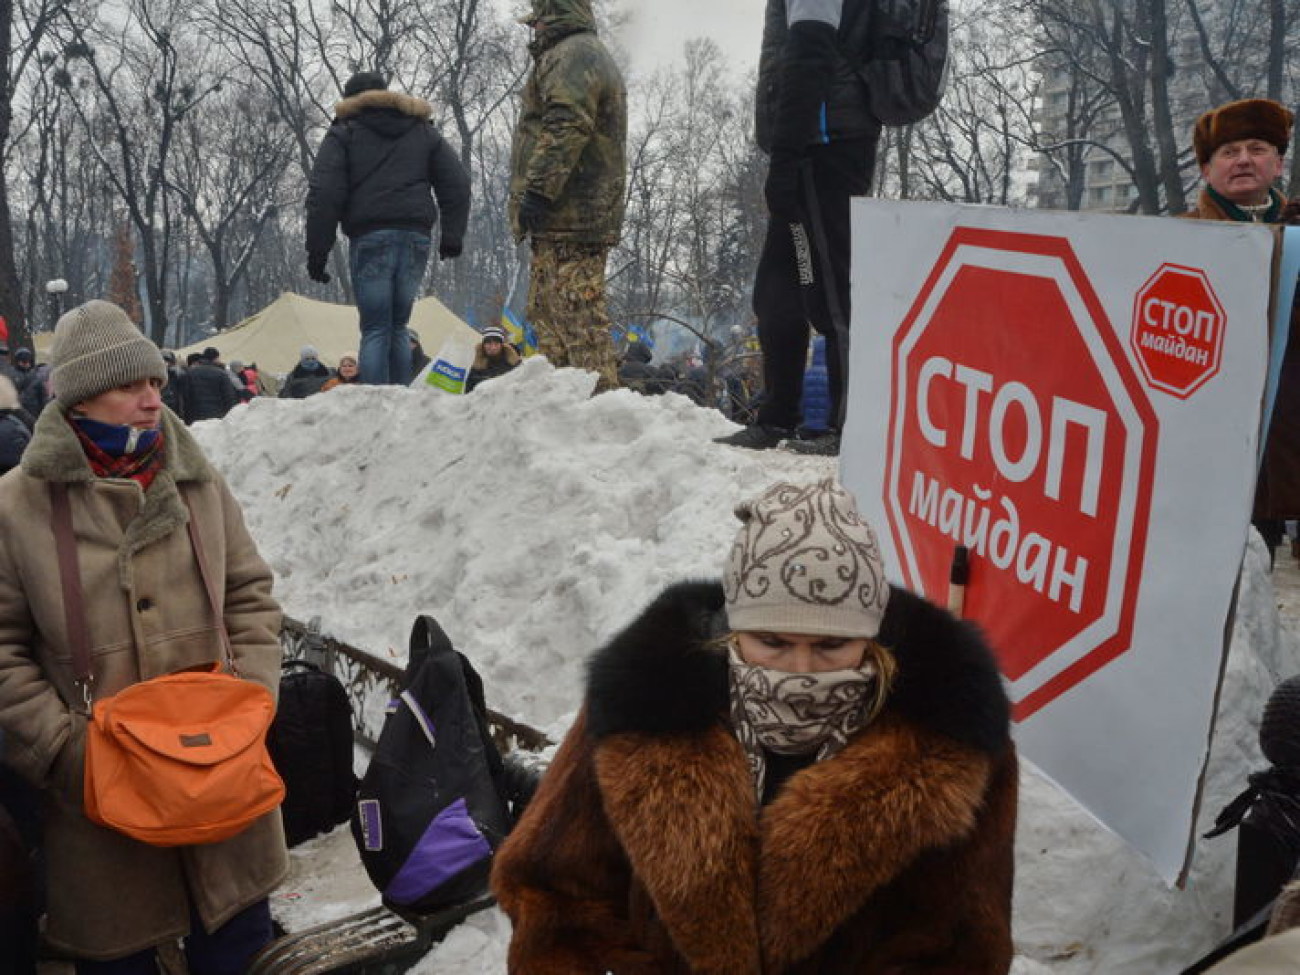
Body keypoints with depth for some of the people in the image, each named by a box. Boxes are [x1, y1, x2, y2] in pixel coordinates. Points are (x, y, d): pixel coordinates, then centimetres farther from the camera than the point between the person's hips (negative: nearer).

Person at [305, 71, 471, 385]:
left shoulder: (344, 133, 10)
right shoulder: (424, 131, 21)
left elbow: (324, 195, 0)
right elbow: (457, 186, 15)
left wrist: (317, 252, 1)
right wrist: (452, 238, 15)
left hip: (369, 237, -3)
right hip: (417, 236, 3)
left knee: (375, 330, -3)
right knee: (398, 326, 13)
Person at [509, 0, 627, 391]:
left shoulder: (571, 53, -6)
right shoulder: (596, 56, 29)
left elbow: (567, 126, -21)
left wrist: (537, 188, -23)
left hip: (568, 213, -11)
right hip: (591, 212, 11)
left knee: (578, 317, -14)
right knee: (544, 313, 14)